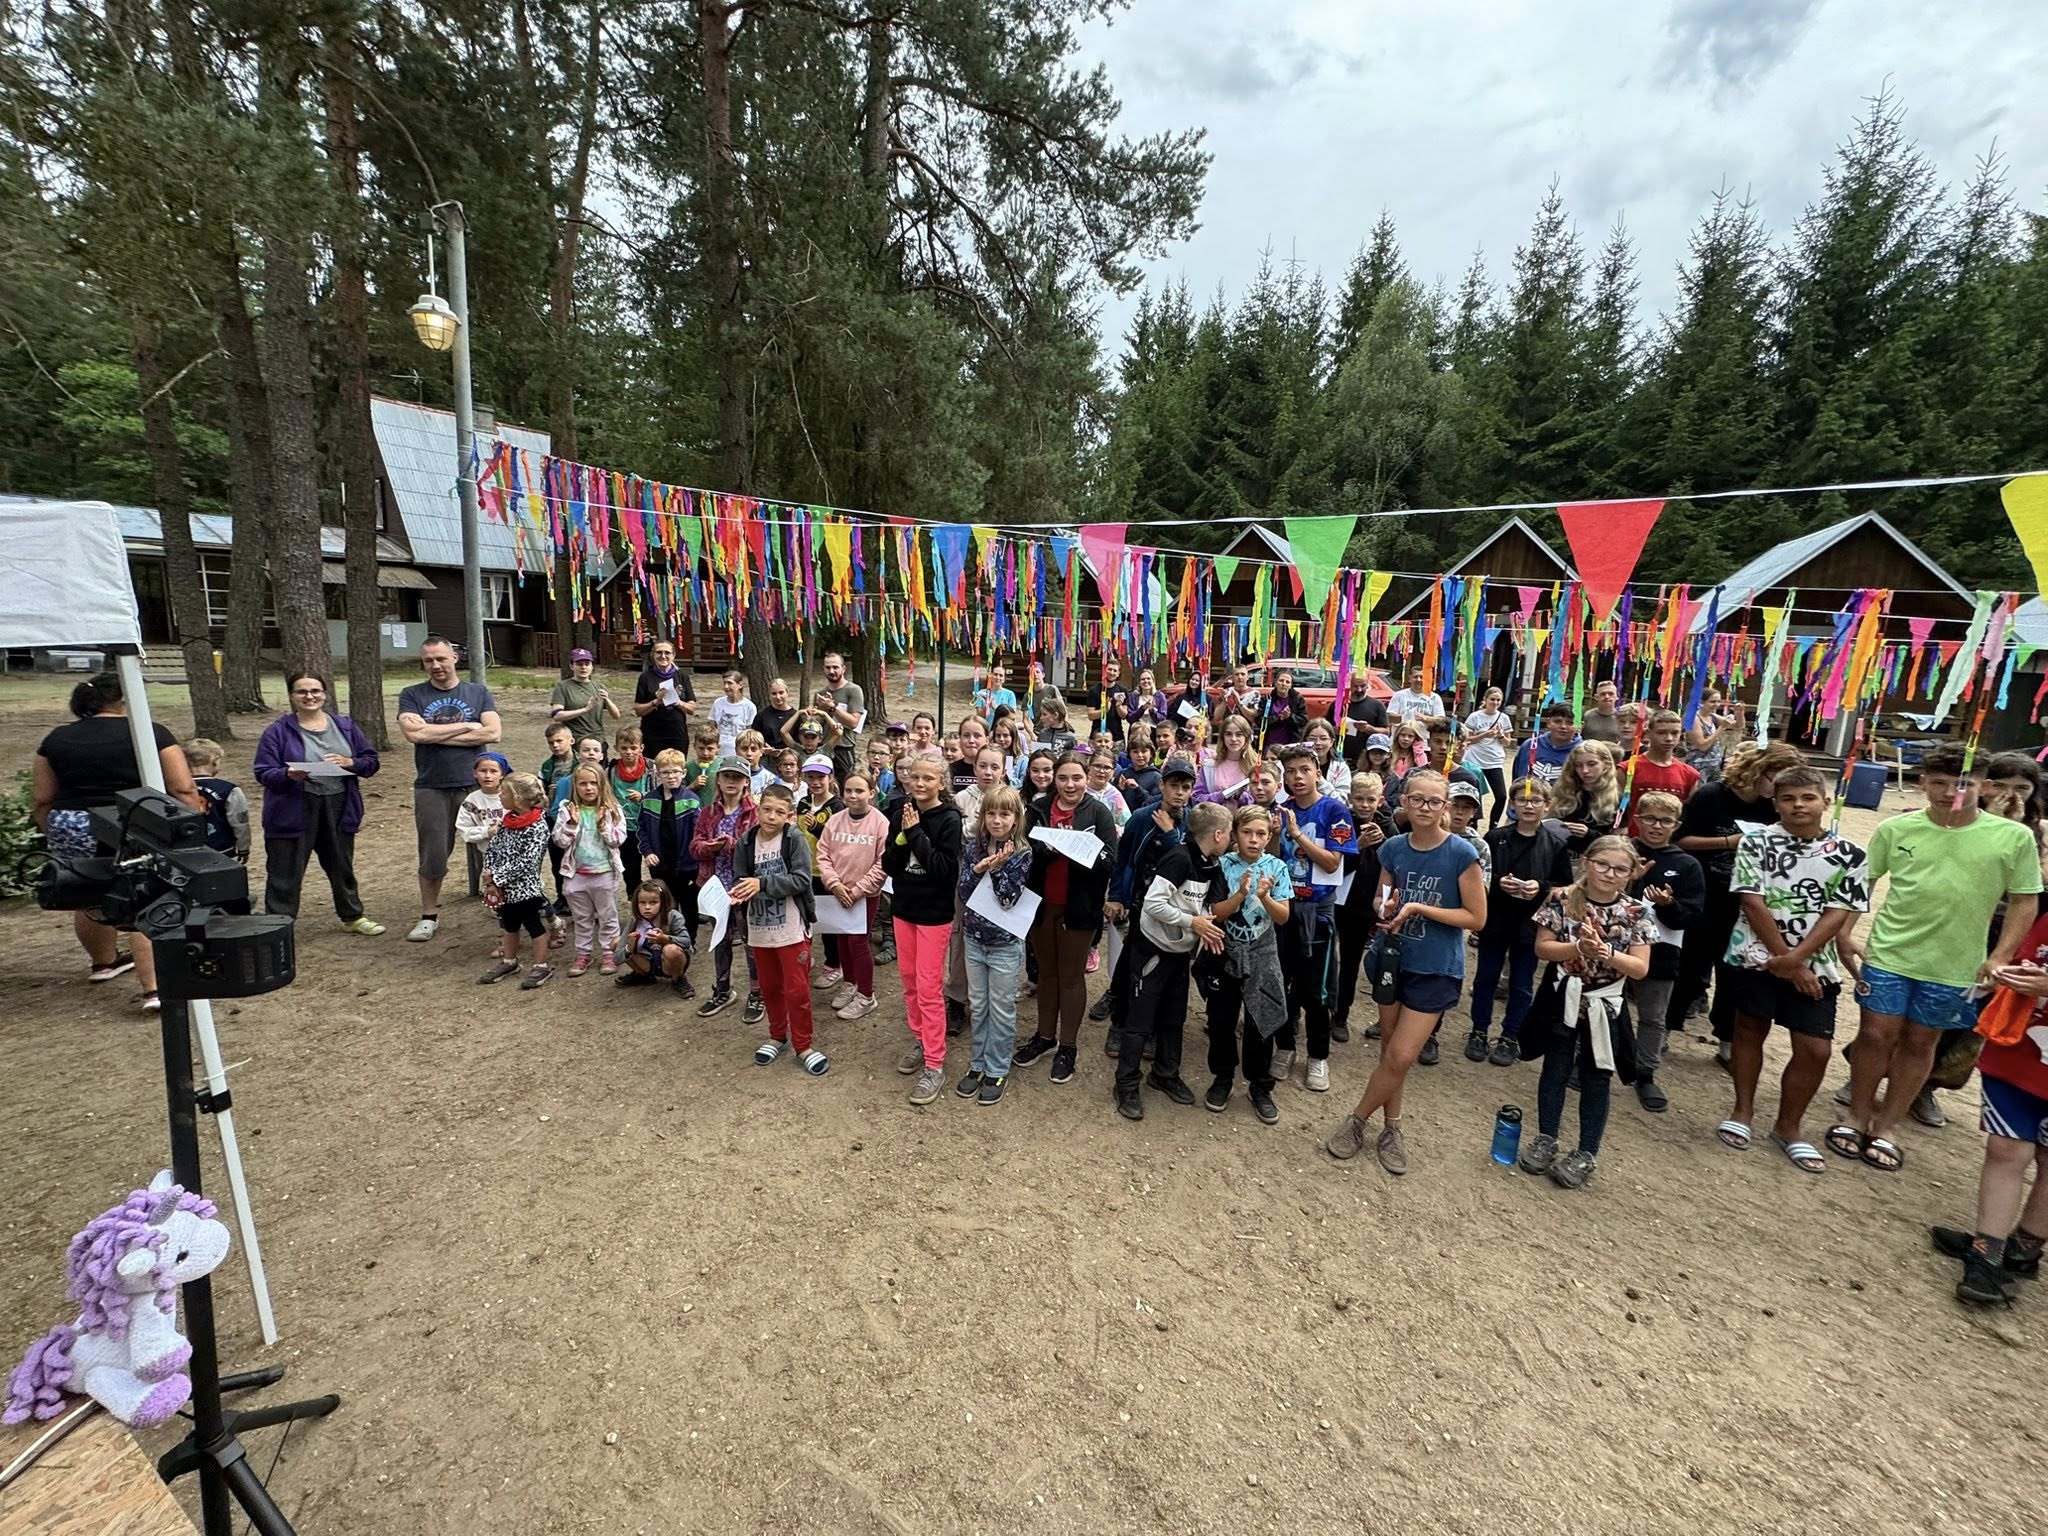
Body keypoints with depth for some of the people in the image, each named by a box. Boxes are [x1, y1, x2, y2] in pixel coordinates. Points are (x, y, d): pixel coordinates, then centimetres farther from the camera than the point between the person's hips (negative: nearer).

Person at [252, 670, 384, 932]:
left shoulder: (345, 726, 6)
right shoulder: (278, 731, -4)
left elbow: (372, 761, 7)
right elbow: (263, 772, -6)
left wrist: (349, 762, -13)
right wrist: (288, 775, -26)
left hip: (338, 810, 4)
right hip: (293, 812, -3)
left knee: (342, 868, 18)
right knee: (285, 874, 2)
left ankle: (353, 917, 33)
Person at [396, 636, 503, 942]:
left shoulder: (478, 693, 6)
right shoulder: (412, 696, 6)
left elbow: (493, 733, -8)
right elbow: (414, 733, -12)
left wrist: (436, 734, -9)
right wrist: (466, 726, -9)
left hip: (476, 785, 0)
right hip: (432, 788, 0)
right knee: (433, 856, 4)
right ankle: (429, 916, 20)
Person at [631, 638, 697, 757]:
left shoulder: (682, 676, 4)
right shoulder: (646, 677, 1)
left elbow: (692, 709, 4)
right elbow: (638, 710, -1)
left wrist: (679, 702, -14)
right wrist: (656, 702, -15)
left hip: (678, 735, 1)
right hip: (652, 737, -1)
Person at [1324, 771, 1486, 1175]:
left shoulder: (1461, 854, -15)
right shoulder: (1393, 848, -2)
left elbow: (1476, 918, -12)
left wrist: (1419, 908, -21)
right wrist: (1385, 907, -13)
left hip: (1437, 969, -4)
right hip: (1395, 959, 4)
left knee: (1400, 1057, -3)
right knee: (1390, 1051, 12)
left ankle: (1357, 1120, 17)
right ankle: (1391, 1128, 30)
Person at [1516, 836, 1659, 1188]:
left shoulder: (1636, 913, -6)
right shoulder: (1562, 899, -9)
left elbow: (1640, 968, -7)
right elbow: (1542, 948, -8)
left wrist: (1607, 953, -24)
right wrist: (1579, 948, -23)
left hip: (1605, 1006, 0)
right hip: (1563, 1000, 0)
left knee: (1596, 1080, 10)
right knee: (1555, 1071, 12)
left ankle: (1587, 1154, 24)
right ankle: (1546, 1140, 28)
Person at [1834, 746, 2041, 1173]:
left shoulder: (2014, 837, -5)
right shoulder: (1896, 829, -4)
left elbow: (2025, 901, 2)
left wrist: (2001, 956, -5)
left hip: (1954, 967, 1)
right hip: (1888, 955, 0)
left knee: (1920, 1044, 11)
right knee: (1876, 1035, 5)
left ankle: (1884, 1129, 24)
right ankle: (1857, 1118, 22)